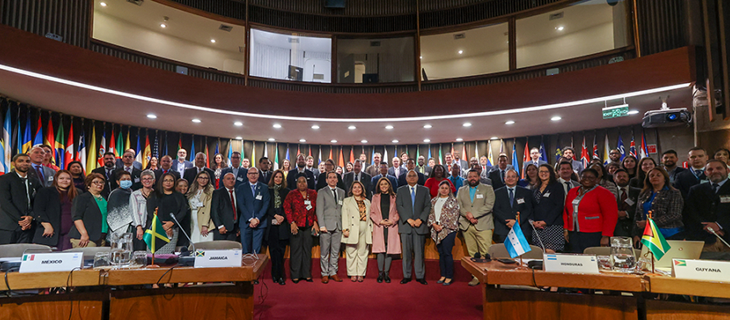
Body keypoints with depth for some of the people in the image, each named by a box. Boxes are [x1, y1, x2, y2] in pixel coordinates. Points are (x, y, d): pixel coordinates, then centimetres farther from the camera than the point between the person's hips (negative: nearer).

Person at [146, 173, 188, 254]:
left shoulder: (179, 196, 16)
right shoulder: (154, 195, 11)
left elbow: (183, 210, 6)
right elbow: (150, 212, 1)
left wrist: (172, 223, -9)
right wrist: (163, 226, -9)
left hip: (173, 228, 1)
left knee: (169, 253, -9)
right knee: (155, 252, -11)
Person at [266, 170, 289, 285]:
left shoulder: (287, 191, 11)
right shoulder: (268, 190, 8)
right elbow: (266, 206, 2)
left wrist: (282, 217, -9)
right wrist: (275, 216, -9)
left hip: (283, 223, 1)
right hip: (271, 223, -1)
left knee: (281, 249, -1)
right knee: (274, 249, -3)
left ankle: (276, 274, 7)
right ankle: (279, 275, 1)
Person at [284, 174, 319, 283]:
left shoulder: (313, 194, 9)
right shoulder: (292, 194, 2)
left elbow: (316, 209, 9)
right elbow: (287, 208, -5)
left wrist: (315, 222, 1)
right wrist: (292, 222, -13)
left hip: (309, 226, 2)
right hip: (296, 226, -2)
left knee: (307, 249, 7)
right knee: (296, 250, 2)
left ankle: (307, 274, 17)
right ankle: (295, 275, 12)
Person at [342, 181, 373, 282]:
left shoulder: (367, 201, 19)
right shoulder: (347, 201, 10)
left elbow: (370, 217, 16)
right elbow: (344, 215, 1)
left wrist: (371, 230, 8)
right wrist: (345, 229, -9)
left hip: (365, 230, 3)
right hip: (352, 230, -2)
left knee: (363, 253, 4)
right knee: (352, 253, -1)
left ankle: (361, 274, 11)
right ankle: (352, 274, 8)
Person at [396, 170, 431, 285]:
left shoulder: (424, 190, 11)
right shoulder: (401, 190, 10)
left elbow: (428, 206, 4)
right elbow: (399, 206, 1)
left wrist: (420, 219, -9)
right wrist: (408, 219, -10)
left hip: (420, 224, 0)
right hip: (405, 225, 0)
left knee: (419, 252, 1)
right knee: (406, 252, 3)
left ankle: (420, 276, 10)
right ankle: (406, 276, 11)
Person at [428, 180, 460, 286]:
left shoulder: (453, 201, 1)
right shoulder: (434, 201, 15)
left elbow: (454, 216, -6)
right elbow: (430, 214, 12)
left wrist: (442, 226, -11)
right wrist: (434, 224, -5)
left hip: (448, 230, -5)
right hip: (436, 230, 5)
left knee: (447, 253, -7)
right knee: (441, 253, 9)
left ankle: (449, 277, 3)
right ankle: (443, 275, 17)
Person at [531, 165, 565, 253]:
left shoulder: (557, 186, 4)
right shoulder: (535, 189, 19)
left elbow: (559, 206, -6)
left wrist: (545, 221, -12)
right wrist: (533, 221, -4)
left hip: (552, 225, -4)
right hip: (537, 226, 5)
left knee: (550, 251, -13)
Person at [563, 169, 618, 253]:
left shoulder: (603, 193, -4)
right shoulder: (572, 191, 13)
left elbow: (611, 216, -10)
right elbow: (566, 211, 19)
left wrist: (606, 236, -16)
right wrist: (566, 228, 11)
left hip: (593, 236, -5)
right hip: (573, 235, 5)